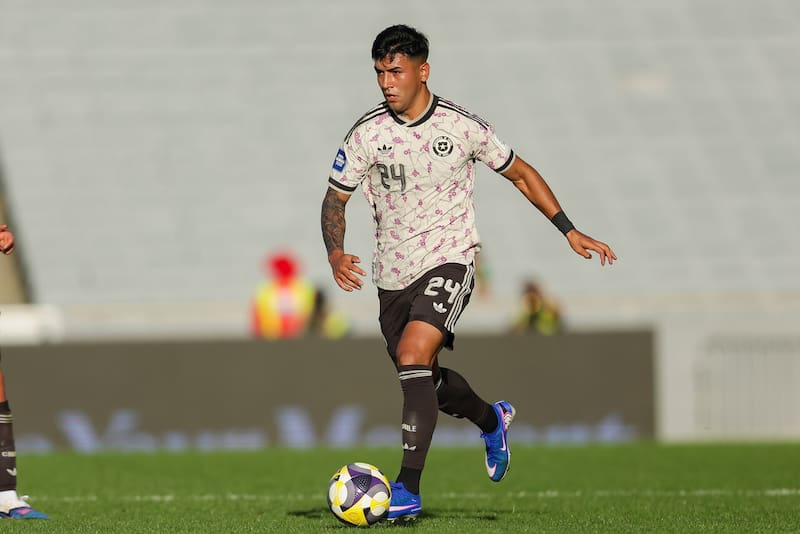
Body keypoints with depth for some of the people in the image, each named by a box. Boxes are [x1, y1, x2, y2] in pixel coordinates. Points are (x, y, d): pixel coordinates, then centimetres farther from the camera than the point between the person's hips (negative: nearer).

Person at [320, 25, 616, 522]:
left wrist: (571, 232, 3)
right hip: (393, 273, 4)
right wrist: (336, 252, -16)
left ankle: (408, 489, -27)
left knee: (412, 353, -27)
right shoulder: (367, 133, -5)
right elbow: (335, 198, 4)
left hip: (449, 261, -4)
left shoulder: (462, 126, -8)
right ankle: (493, 420, 50)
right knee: (427, 379, 16)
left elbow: (520, 173, 6)